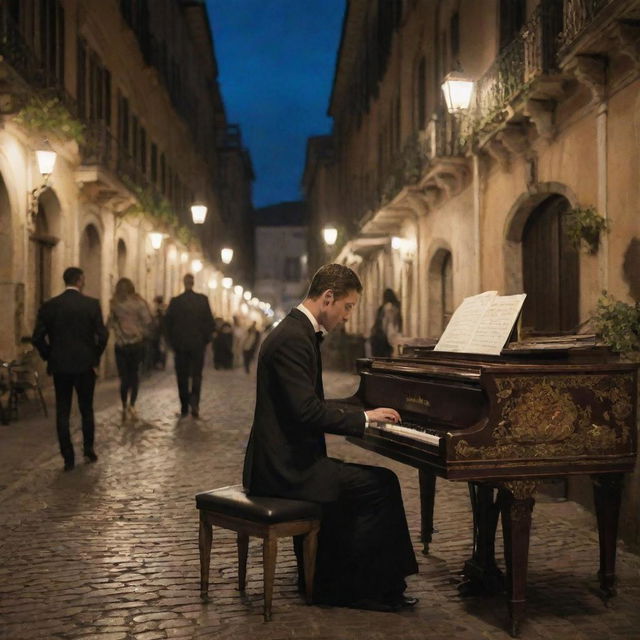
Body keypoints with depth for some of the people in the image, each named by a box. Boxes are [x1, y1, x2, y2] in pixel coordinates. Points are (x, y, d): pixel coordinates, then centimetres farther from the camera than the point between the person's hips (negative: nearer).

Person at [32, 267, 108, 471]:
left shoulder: (49, 306, -2)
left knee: (62, 412, 6)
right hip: (85, 364, -1)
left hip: (59, 366, 1)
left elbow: (37, 337, -3)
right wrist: (95, 356, 6)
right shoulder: (91, 304, -7)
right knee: (87, 409, 16)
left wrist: (49, 357, 10)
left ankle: (68, 458, 5)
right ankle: (89, 450, 20)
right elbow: (102, 335, -10)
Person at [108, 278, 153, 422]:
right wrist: (143, 334, -3)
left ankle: (125, 407, 12)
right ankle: (131, 404, 3)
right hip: (137, 344, 0)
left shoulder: (115, 304, -7)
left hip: (121, 345, 0)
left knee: (124, 377, 8)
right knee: (134, 374, 9)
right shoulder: (139, 303, -6)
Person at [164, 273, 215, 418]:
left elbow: (167, 322, -1)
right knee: (196, 374, 8)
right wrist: (205, 339, 7)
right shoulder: (202, 300, -4)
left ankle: (184, 408, 6)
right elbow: (210, 322, -4)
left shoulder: (175, 301, -3)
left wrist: (172, 342, 9)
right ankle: (194, 401, -13)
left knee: (182, 377, 8)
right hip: (198, 344, 0)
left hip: (180, 345, 0)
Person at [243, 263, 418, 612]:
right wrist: (364, 417, -14)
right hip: (285, 468, -11)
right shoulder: (293, 338, -18)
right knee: (382, 484, -11)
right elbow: (307, 411, -25)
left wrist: (360, 416, 11)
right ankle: (351, 587, 0)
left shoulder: (295, 331, 14)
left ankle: (328, 581, 23)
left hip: (284, 460, 11)